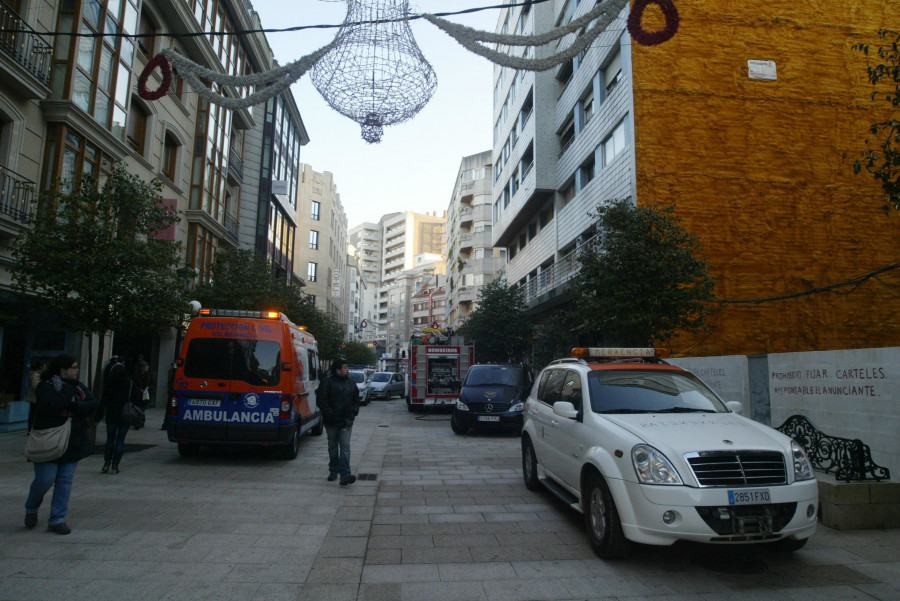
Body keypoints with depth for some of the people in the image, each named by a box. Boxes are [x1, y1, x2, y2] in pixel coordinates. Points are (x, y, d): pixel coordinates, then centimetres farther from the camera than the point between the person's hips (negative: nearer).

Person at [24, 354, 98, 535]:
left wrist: (74, 406, -16)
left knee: (66, 480, 5)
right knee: (45, 479, -3)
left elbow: (94, 404, -3)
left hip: (73, 443, 5)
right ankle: (31, 509, 28)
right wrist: (68, 388, -17)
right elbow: (53, 405, -26)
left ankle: (57, 519, 13)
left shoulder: (79, 387, 9)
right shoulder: (46, 387, -7)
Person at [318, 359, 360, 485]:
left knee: (345, 447, -8)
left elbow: (356, 399, 19)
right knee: (333, 447, 12)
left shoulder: (351, 384, 10)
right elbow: (321, 400, -8)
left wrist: (353, 412, 5)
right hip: (331, 422, -2)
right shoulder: (328, 383, -6)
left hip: (346, 422, 2)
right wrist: (329, 413, -14)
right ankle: (333, 471, 28)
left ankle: (345, 475, -13)